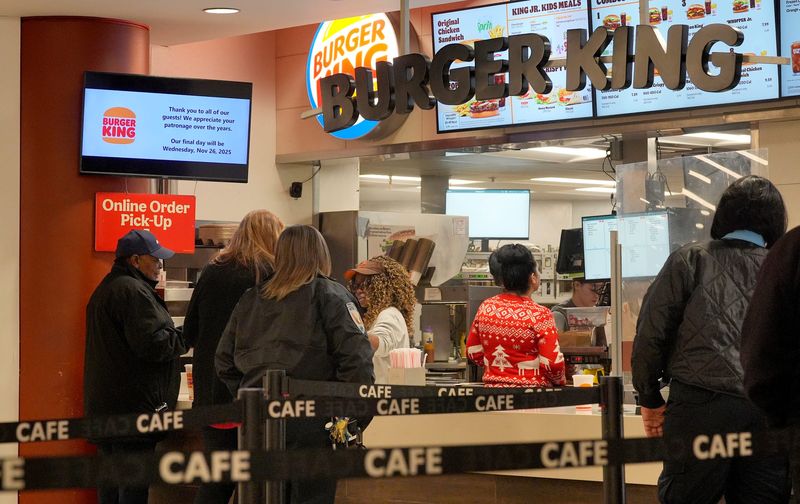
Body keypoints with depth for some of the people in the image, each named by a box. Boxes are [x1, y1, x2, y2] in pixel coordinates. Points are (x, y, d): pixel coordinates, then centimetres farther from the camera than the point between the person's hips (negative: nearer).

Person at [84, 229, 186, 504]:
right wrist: (183, 339, -5)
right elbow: (152, 343, -22)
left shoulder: (106, 288, 18)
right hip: (133, 405, -10)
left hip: (104, 404, 10)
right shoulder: (133, 292, -16)